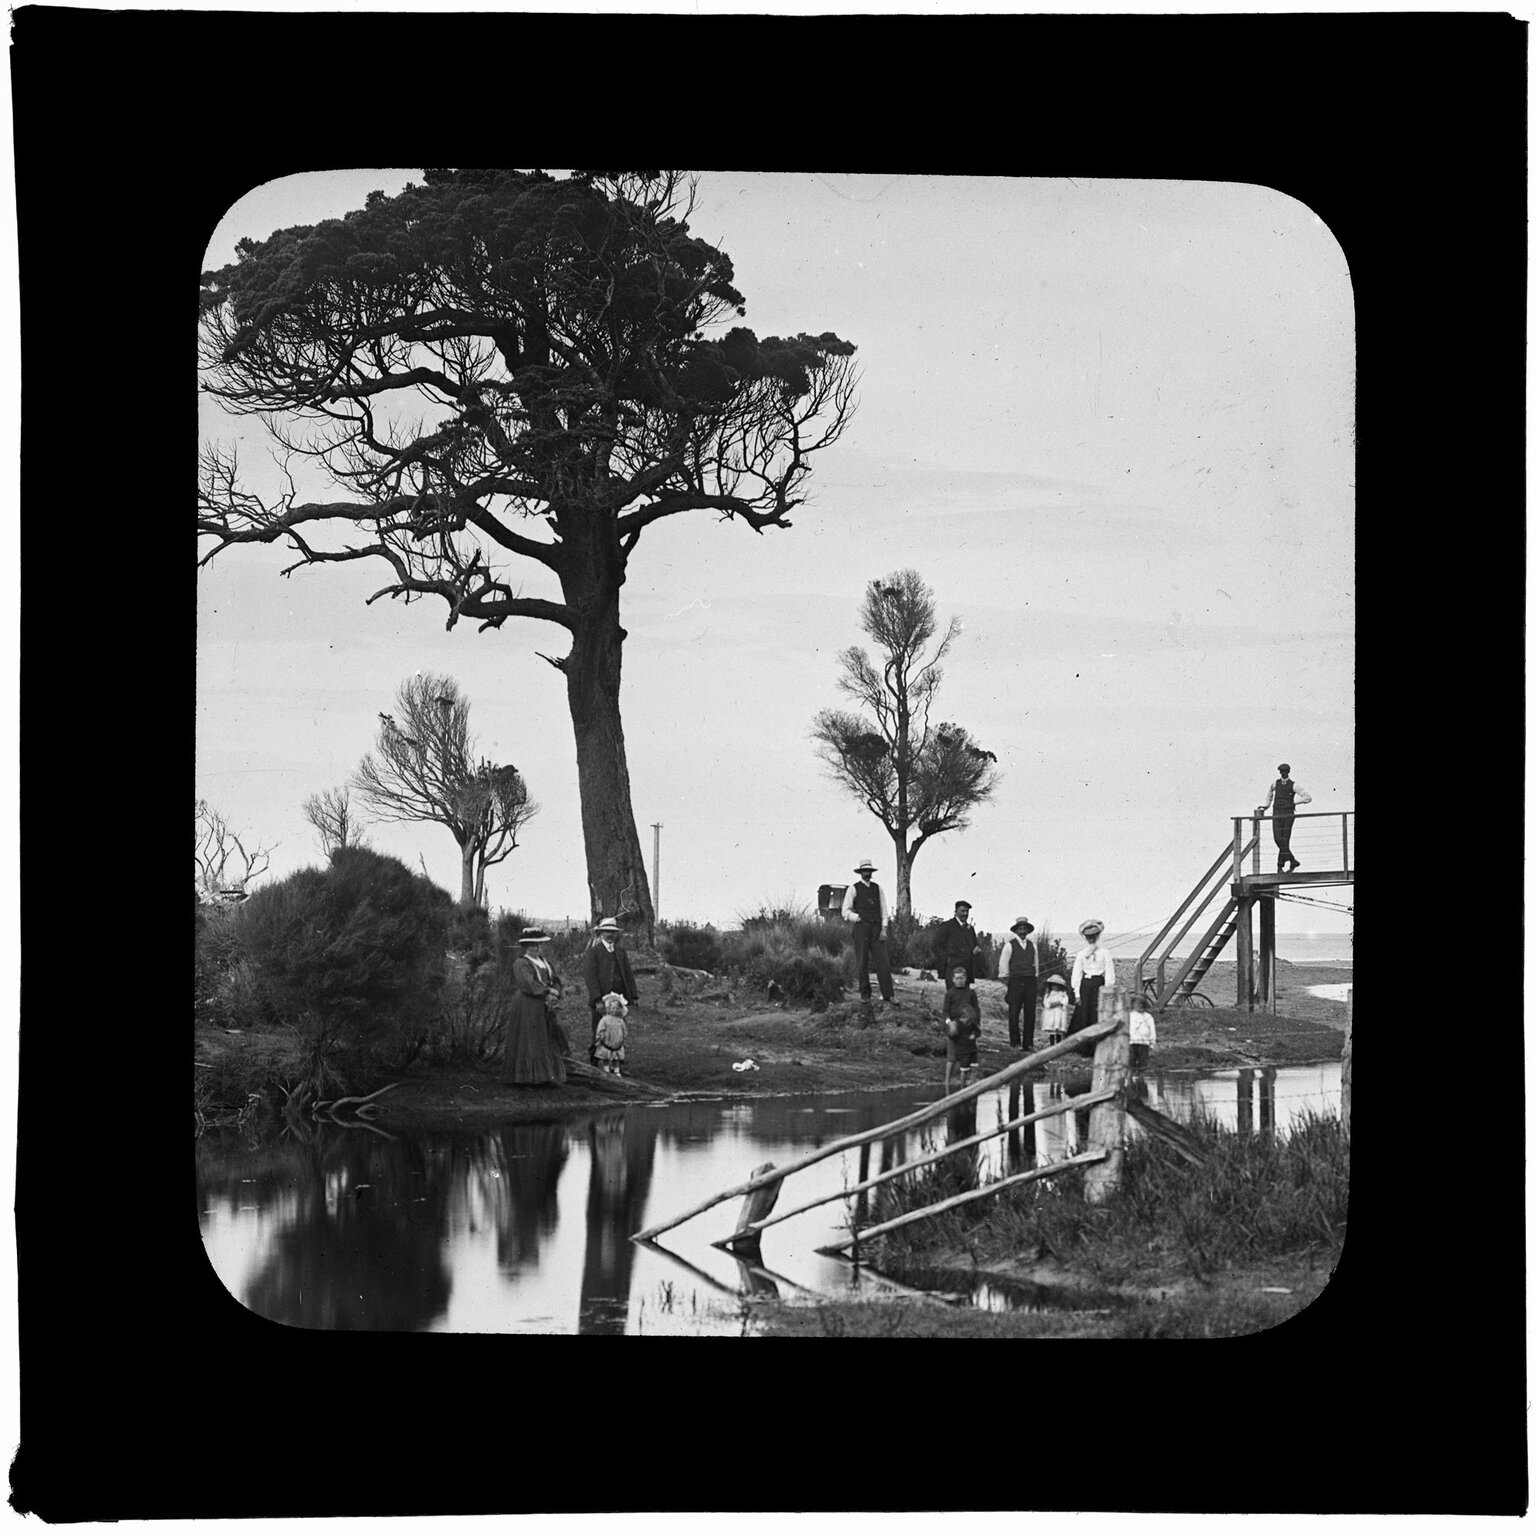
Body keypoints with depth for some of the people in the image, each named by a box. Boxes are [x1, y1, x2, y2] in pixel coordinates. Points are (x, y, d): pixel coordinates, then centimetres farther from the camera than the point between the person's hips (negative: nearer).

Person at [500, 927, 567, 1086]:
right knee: (528, 1042, -6)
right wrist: (548, 991, -19)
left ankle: (548, 1077, 10)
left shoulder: (542, 961, 16)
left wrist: (554, 993, -8)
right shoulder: (521, 963, -9)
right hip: (527, 1007, -8)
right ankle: (525, 1078, -2)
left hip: (542, 1007, 8)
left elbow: (555, 980, 13)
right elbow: (528, 983, -21)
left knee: (548, 1042, 6)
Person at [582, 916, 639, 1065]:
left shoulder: (621, 952, 17)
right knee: (599, 1036, -3)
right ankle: (593, 1063, 9)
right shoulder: (593, 952, -3)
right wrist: (598, 1000, -19)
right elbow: (590, 977, -10)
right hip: (601, 1002, -5)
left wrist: (634, 996, 5)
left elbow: (628, 975, 17)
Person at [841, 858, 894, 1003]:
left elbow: (883, 910, 10)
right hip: (861, 928, -2)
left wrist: (884, 929, 0)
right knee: (862, 962, -1)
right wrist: (858, 918, -11)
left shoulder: (878, 888, 12)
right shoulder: (853, 889, 3)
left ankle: (887, 995, -6)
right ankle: (865, 995, 6)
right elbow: (846, 912, 3)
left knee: (883, 961, -5)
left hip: (877, 928, 2)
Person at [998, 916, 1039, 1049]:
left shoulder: (1032, 946, 13)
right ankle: (1014, 1043, 1)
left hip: (1030, 982, 4)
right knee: (1014, 1014, -5)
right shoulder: (1010, 945, 1)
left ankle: (1028, 1043, 6)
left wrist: (1034, 978, 14)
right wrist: (1006, 984, 1)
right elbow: (1003, 965, 2)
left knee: (1030, 1014, 1)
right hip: (1015, 982, -4)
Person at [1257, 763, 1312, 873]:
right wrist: (1267, 805, 32)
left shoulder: (1293, 785, 0)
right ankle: (1293, 861, 5)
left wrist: (1295, 802, -1)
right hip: (1276, 815, 3)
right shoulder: (1275, 783, 10)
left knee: (1285, 840, -7)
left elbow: (1308, 798, -1)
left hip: (1288, 815, -3)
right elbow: (1270, 791, 35)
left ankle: (1280, 866, -1)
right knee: (1278, 839, -9)